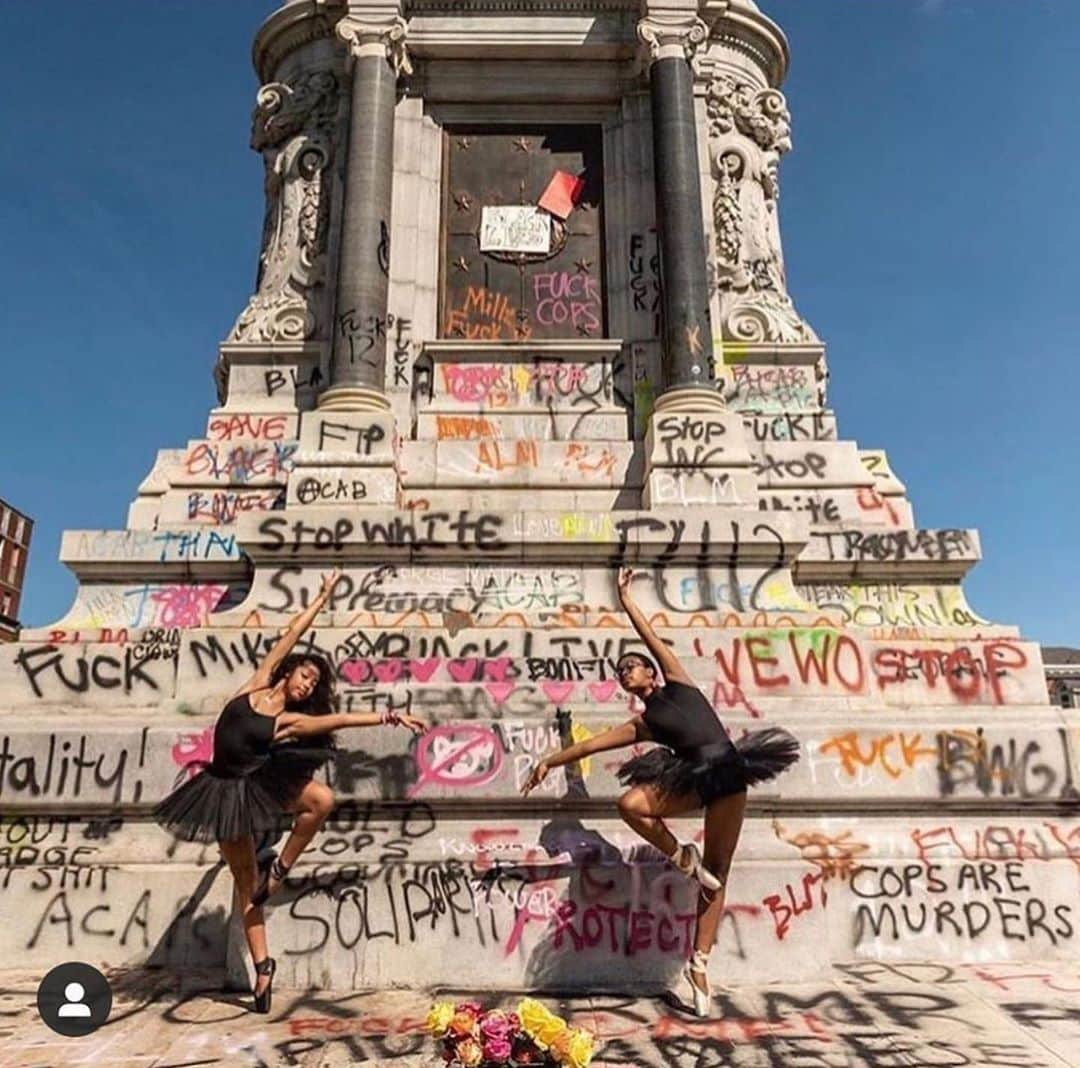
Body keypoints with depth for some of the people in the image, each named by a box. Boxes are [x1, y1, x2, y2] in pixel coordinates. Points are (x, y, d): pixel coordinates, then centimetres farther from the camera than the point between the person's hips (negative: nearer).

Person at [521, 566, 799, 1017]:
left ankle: (699, 963, 12)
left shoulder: (678, 683, 15)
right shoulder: (642, 723, 16)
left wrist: (625, 599, 18)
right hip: (692, 778, 2)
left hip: (729, 774, -2)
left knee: (717, 873, 1)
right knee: (630, 803, -25)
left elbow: (652, 638, 14)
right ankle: (683, 859, -2)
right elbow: (591, 743, 14)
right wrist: (550, 761, 11)